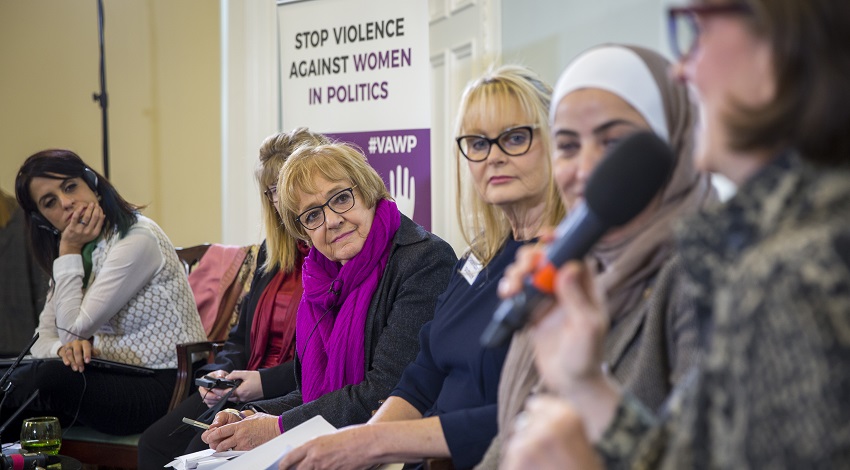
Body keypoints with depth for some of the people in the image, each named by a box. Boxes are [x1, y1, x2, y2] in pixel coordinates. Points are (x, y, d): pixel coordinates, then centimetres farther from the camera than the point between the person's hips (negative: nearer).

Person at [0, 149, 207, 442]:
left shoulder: (137, 239, -15)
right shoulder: (83, 253, 12)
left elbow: (74, 329, -15)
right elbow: (42, 338, 9)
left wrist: (69, 252, -10)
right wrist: (65, 348, -15)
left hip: (164, 383, -7)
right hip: (115, 377, 8)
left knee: (53, 377, -28)